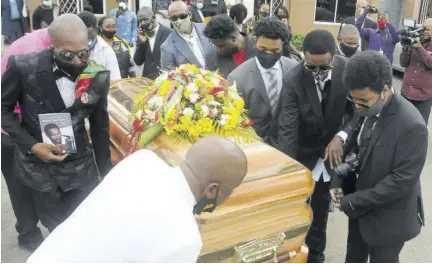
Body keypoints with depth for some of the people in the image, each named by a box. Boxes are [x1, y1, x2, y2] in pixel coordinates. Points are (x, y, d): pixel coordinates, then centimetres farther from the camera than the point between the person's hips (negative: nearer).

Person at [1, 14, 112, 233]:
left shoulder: (99, 75, -9)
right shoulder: (23, 67, -17)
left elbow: (100, 125, 2)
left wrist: (106, 172, 6)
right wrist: (31, 145, -16)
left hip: (81, 169, 2)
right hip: (38, 168, -1)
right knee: (57, 229, 14)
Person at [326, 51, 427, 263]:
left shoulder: (411, 125, -28)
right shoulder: (365, 108, -8)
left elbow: (402, 181, -26)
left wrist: (351, 202, -22)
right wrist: (337, 182, -10)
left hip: (388, 217, -6)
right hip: (359, 206, 6)